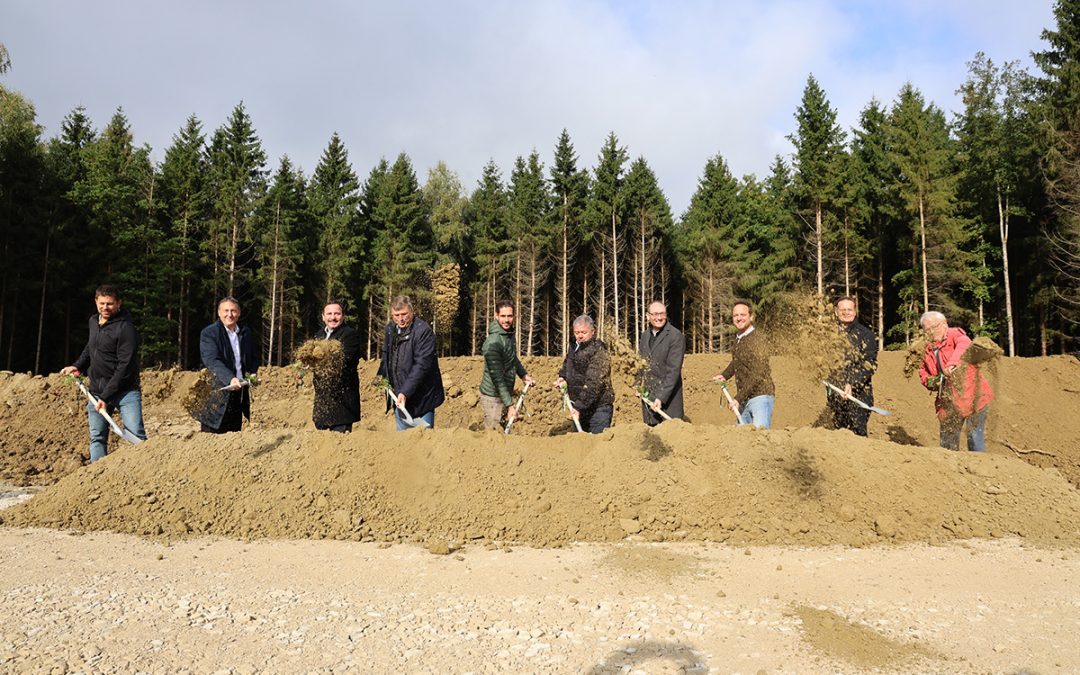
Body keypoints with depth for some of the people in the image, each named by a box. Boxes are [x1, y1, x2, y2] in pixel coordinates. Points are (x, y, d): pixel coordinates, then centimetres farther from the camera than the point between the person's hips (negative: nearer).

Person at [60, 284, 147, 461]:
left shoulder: (125, 328, -13)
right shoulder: (93, 322, 10)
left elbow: (125, 366, -17)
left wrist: (106, 397, -18)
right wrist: (78, 366, 14)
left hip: (124, 391, -7)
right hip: (96, 391, 7)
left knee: (136, 435, -16)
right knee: (97, 438, 8)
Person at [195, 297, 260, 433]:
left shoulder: (246, 332, 12)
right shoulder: (208, 333, -5)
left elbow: (255, 357, 21)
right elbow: (212, 361, -18)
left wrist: (253, 373, 0)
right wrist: (230, 379, -33)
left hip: (240, 391, 5)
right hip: (218, 392, -5)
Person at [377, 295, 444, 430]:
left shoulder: (424, 331, -17)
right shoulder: (390, 329, 7)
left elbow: (421, 365, -23)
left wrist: (405, 392, -28)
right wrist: (382, 376, 8)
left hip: (421, 398, -7)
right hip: (399, 397, 7)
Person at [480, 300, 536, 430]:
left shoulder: (510, 333, 3)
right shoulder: (493, 342, -25)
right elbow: (497, 378, -26)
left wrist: (524, 375, 9)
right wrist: (509, 405, -27)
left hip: (506, 391, 9)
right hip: (493, 396, -9)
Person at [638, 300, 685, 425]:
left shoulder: (676, 336, -10)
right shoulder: (644, 336, 11)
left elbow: (673, 370, -16)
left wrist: (661, 397, -20)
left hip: (668, 397, -6)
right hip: (647, 396, 6)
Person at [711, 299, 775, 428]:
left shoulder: (756, 339, -15)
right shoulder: (738, 338, 10)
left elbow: (757, 375, -20)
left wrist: (738, 398, -20)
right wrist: (724, 375, 16)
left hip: (760, 397, -8)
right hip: (744, 399, 8)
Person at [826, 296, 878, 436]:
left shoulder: (865, 334, -4)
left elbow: (870, 364, -12)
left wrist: (852, 384, -22)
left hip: (857, 394, -5)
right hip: (835, 395, 5)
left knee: (857, 434, -9)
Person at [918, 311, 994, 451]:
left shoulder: (955, 334, -7)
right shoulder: (928, 349, 11)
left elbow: (964, 344, -30)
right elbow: (923, 371, 22)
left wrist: (952, 363, -47)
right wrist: (928, 381, -1)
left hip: (972, 395, -6)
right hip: (948, 400, 6)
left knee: (975, 433, -6)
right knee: (948, 436, 11)